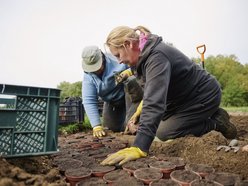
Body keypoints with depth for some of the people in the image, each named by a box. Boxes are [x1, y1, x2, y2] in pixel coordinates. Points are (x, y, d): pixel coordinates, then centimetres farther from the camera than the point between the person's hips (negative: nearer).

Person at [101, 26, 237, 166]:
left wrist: (139, 148, -49)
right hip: (187, 95, 9)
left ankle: (215, 122, 4)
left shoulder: (157, 56, -32)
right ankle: (210, 116, 19)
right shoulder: (147, 53, -2)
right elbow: (151, 95, 4)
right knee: (160, 123, 11)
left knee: (163, 133, -8)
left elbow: (155, 102, -44)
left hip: (205, 96, -9)